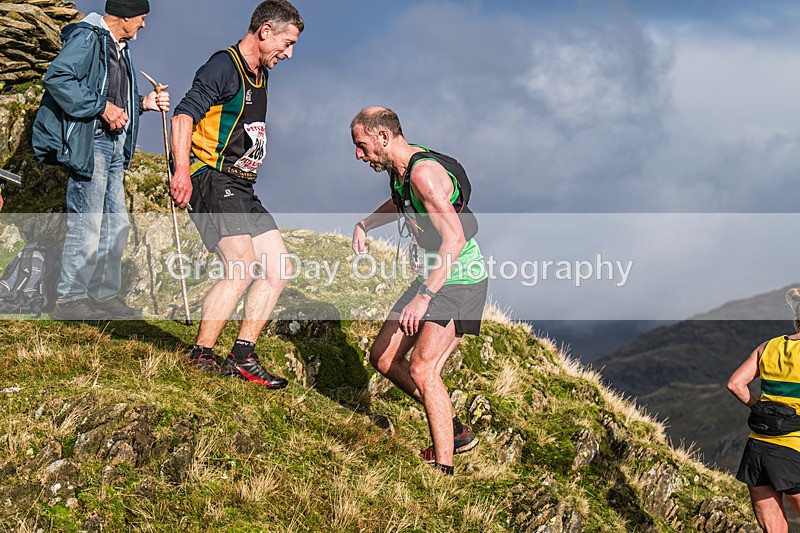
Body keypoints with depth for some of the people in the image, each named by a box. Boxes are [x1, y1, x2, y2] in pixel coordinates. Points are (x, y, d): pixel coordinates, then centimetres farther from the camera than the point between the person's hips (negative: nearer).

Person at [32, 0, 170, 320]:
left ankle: (105, 296, 19)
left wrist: (142, 103, 10)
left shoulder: (120, 48, 20)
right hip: (88, 143, -10)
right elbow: (57, 78, -22)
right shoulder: (87, 38, -10)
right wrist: (102, 107, -21)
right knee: (86, 224, -9)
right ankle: (70, 300, -3)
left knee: (116, 225, 11)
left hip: (113, 145, 10)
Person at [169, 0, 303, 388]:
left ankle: (242, 356, 6)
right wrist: (182, 171, -32)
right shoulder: (224, 66, -10)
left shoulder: (260, 75, 19)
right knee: (242, 271, -21)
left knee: (278, 271, 4)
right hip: (211, 180, -10)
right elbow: (184, 116, -21)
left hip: (241, 189, 10)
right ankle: (200, 358, -11)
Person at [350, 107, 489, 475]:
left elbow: (455, 239, -32)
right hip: (432, 278, 10)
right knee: (382, 358, 11)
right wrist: (364, 225, 16)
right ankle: (454, 431, 19)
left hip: (459, 280, -10)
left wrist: (423, 297, -37)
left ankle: (445, 469, -21)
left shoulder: (425, 172, -24)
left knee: (422, 369, -22)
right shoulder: (398, 169, 6)